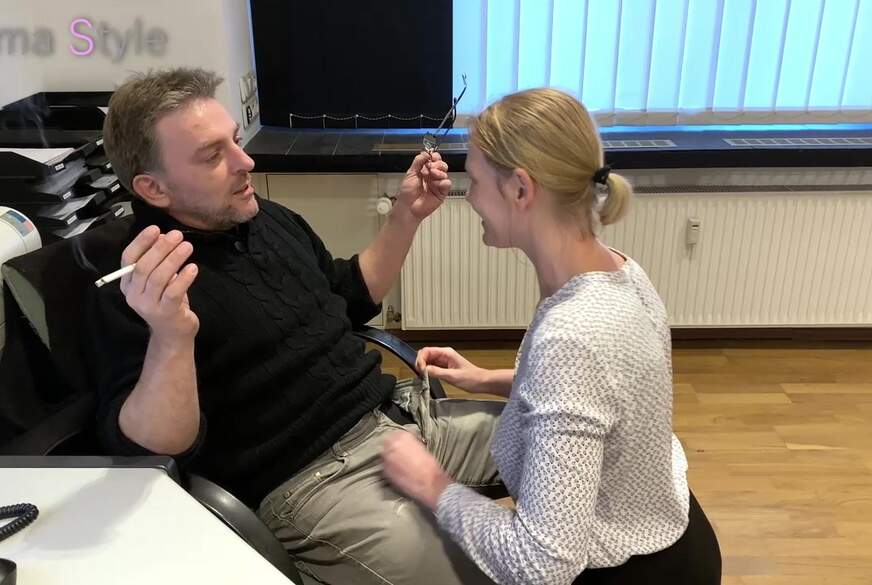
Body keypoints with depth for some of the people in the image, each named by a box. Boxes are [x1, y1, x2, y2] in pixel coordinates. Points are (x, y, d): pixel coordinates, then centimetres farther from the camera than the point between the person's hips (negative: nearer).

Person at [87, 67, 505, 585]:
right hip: (317, 480, -7)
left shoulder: (271, 218, 11)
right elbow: (148, 450, -20)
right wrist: (170, 336, -39)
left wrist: (407, 216, 10)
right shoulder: (135, 290, -11)